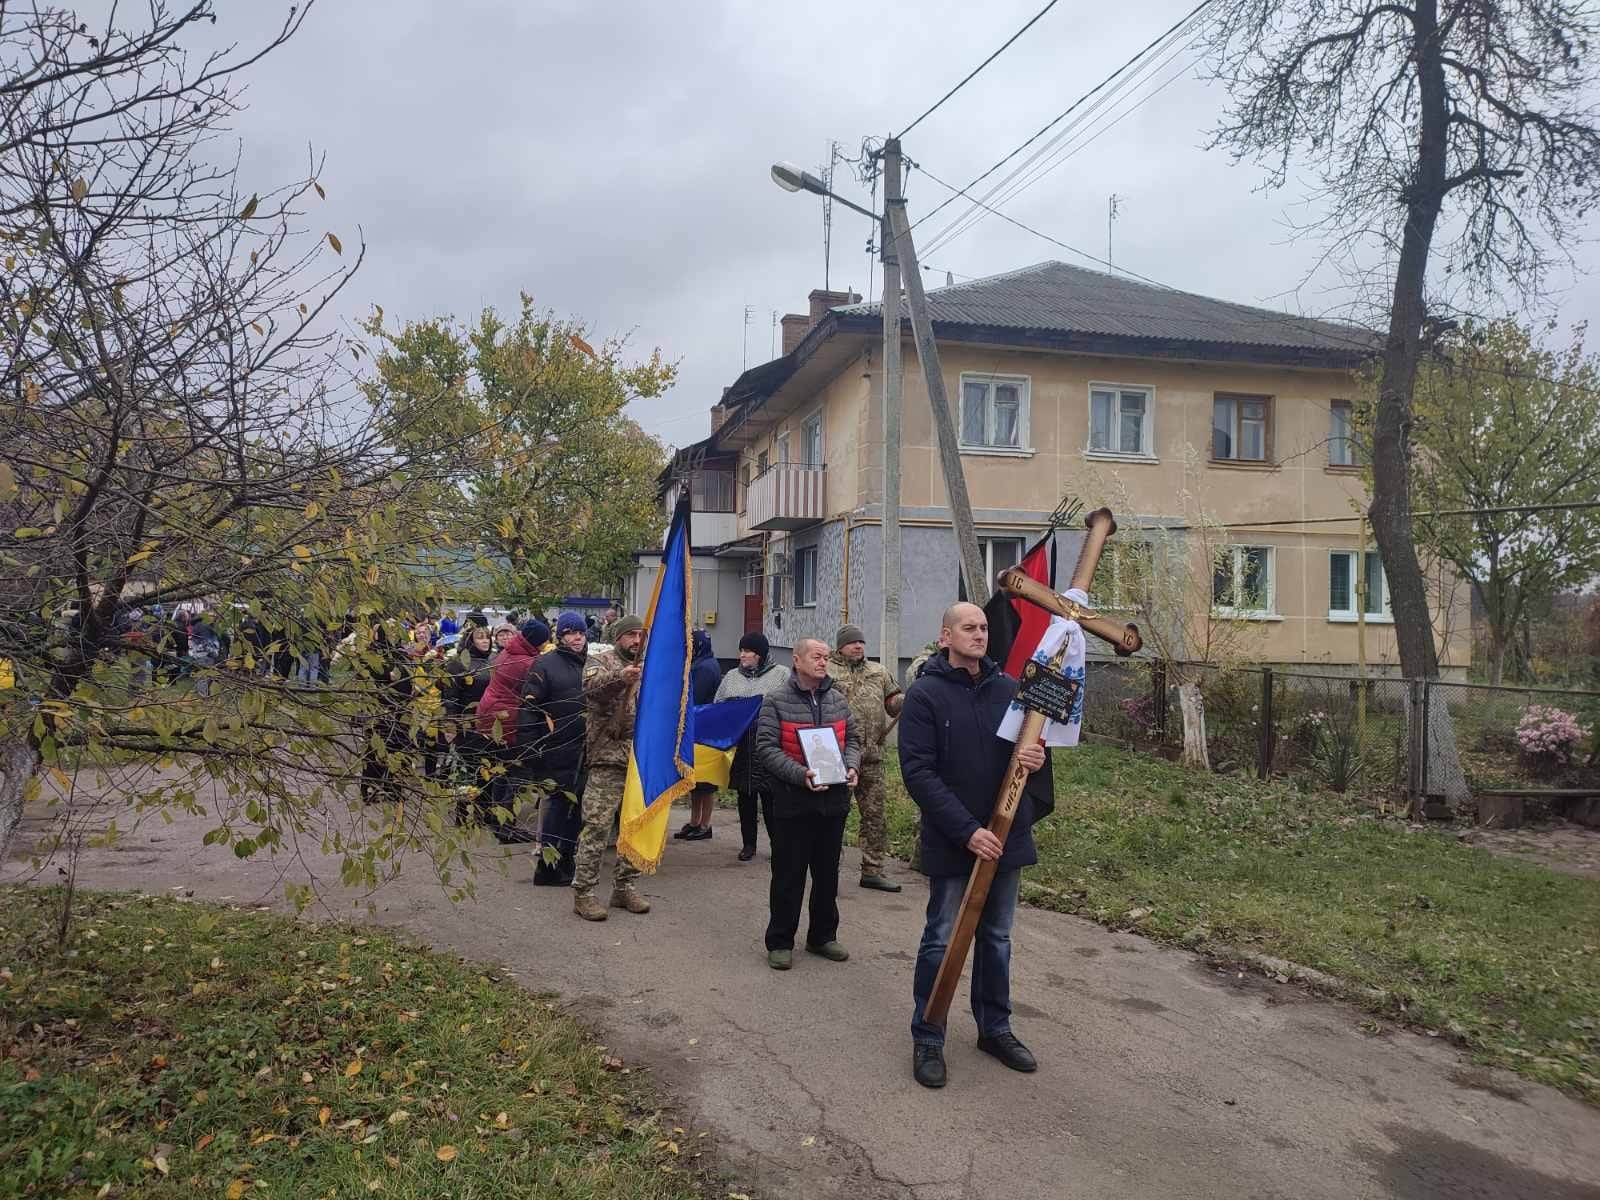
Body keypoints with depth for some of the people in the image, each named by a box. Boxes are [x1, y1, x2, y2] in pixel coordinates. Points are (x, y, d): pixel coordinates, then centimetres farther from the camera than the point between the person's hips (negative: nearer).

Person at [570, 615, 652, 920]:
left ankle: (624, 886, 22)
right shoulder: (600, 662, 0)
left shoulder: (647, 669, 19)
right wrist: (620, 677, -38)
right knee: (597, 826, -6)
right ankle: (583, 892, 2)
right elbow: (591, 687, -23)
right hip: (608, 758, -6)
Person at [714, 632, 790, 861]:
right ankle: (748, 844, 20)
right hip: (740, 746, 4)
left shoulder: (781, 674, 3)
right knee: (745, 797, 10)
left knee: (770, 798, -1)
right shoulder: (731, 677, 16)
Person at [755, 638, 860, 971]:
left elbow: (852, 739, 17)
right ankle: (780, 942, 15)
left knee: (828, 873, 15)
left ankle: (823, 936, 29)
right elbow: (767, 747, -11)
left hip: (834, 799, 5)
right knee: (788, 875, 3)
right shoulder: (777, 701, -6)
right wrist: (800, 774, -23)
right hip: (793, 802, -5)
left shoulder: (837, 699, 11)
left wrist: (850, 766, -3)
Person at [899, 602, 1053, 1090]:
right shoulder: (925, 694, -11)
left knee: (997, 938, 17)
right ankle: (927, 1039, 20)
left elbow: (1034, 737, 13)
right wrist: (967, 830, -23)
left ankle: (995, 1028, 33)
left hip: (1006, 838, 5)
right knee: (941, 941, 5)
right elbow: (918, 773, -16)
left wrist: (1038, 756, -13)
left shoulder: (1007, 687, 2)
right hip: (952, 842, -5)